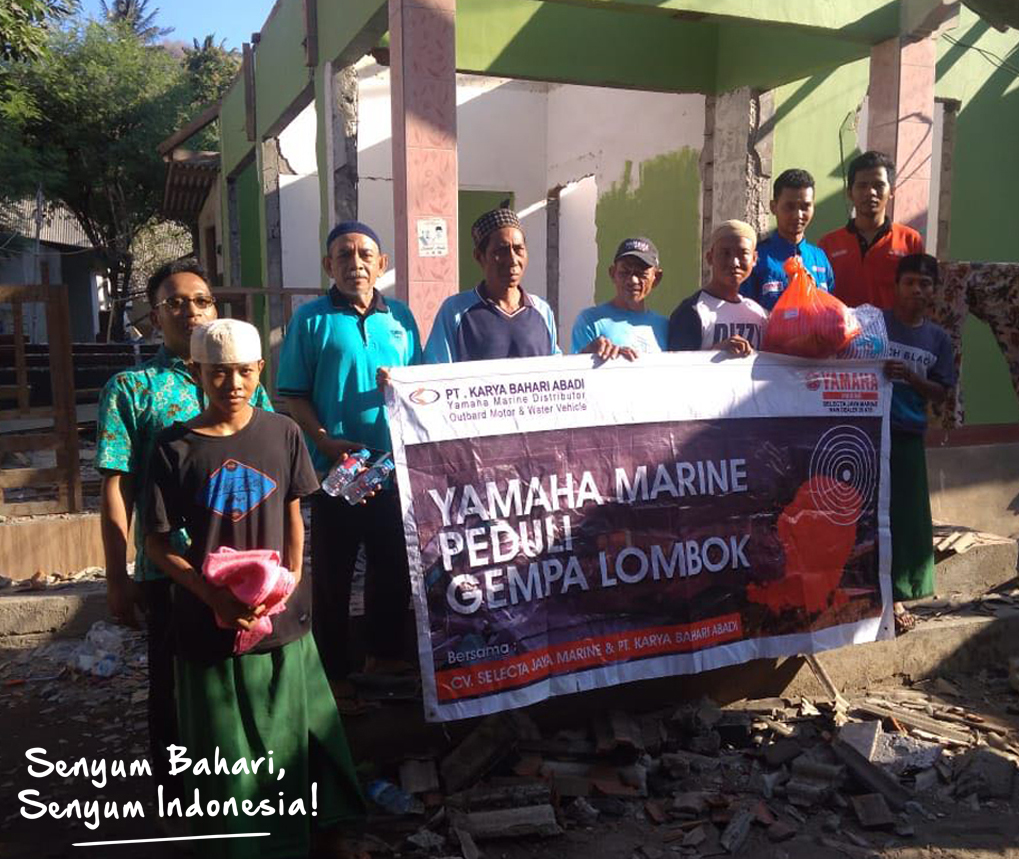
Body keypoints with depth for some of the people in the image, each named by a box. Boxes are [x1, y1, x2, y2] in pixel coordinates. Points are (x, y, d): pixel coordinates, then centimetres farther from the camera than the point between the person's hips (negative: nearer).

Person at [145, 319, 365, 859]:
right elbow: (157, 542, -4)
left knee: (287, 737, 14)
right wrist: (211, 593, -16)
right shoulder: (174, 447, -7)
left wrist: (289, 582, -7)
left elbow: (294, 516, 6)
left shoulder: (282, 434, -2)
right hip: (207, 621, -1)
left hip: (282, 617, 2)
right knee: (222, 748, 11)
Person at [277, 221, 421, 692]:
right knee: (332, 575, 6)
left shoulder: (401, 317, 8)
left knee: (394, 567, 15)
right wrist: (326, 442, -18)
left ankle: (385, 654, 34)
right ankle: (333, 672, 21)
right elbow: (294, 395, -4)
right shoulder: (311, 319, -2)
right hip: (335, 471, -4)